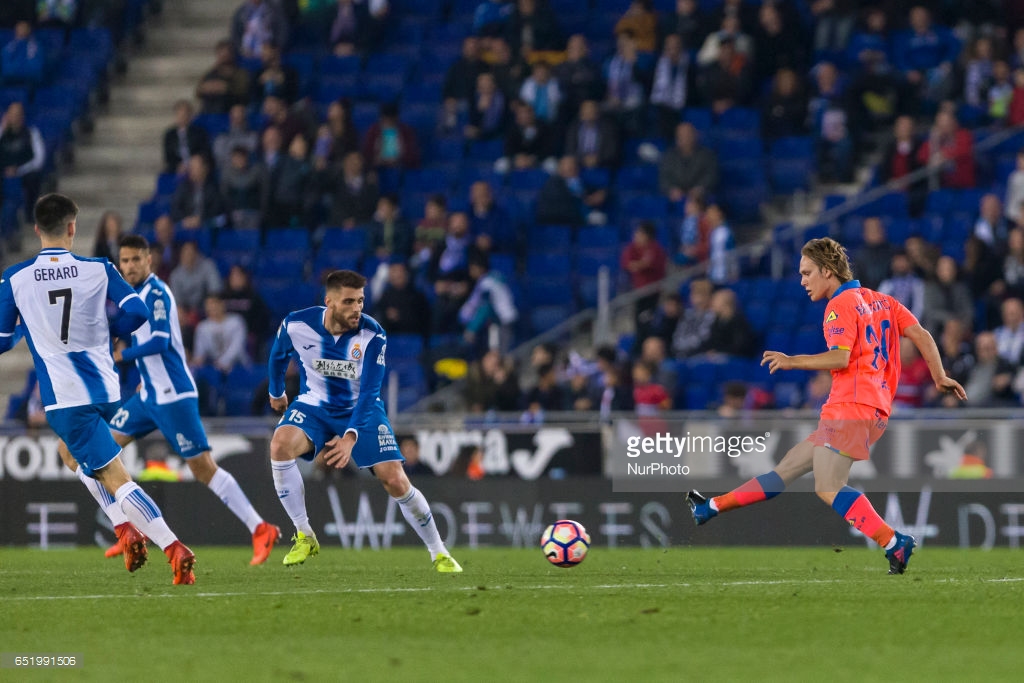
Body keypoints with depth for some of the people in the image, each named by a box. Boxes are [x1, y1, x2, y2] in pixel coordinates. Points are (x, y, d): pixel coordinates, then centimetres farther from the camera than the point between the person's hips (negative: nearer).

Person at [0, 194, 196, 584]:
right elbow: (136, 312, -7)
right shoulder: (99, 269, 1)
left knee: (115, 478, -6)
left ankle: (173, 548, -22)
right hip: (106, 390, 4)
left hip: (64, 398, -4)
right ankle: (128, 528, 17)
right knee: (75, 449, 31)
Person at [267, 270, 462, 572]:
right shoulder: (296, 325, -19)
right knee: (280, 445, -30)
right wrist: (276, 393, 21)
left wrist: (351, 438, -39)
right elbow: (278, 355, 6)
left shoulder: (372, 335, -24)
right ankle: (304, 536, -15)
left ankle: (439, 553, 9)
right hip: (315, 405, 1)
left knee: (396, 481, -12)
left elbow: (369, 393, -27)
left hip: (362, 410, -1)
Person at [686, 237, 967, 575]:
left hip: (851, 406, -10)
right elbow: (920, 335, 14)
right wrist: (940, 378, 19)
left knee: (828, 488, -21)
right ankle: (712, 508, 21)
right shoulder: (880, 300, 20)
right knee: (788, 467, 14)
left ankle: (894, 544, -30)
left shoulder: (841, 304, -6)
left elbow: (841, 357, -19)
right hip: (874, 408, 10)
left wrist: (793, 361, -14)